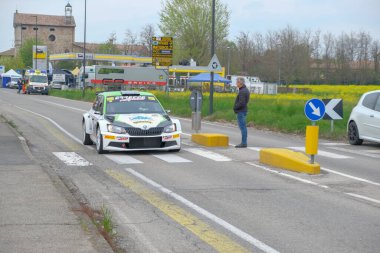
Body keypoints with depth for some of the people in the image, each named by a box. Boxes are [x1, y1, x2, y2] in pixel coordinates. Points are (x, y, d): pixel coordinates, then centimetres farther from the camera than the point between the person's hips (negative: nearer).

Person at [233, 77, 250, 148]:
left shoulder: (242, 91, -19)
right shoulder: (246, 90, 14)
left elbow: (241, 103, -25)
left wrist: (235, 107, -10)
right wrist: (236, 107, 10)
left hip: (241, 111, -10)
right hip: (243, 111, 10)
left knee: (242, 127, -8)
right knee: (243, 127, 12)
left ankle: (243, 143, -6)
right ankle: (244, 142, 15)